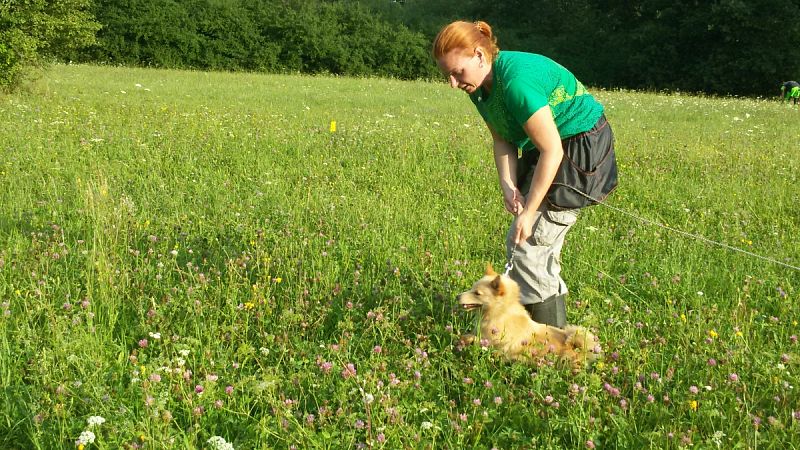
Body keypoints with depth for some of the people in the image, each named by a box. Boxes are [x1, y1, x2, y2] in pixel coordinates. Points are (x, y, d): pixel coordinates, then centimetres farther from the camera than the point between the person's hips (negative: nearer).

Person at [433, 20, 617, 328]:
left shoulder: (516, 81, -31)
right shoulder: (480, 85, -3)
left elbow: (552, 151, -29)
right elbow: (502, 140, 1)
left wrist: (528, 213, -26)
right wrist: (508, 185, -18)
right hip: (545, 148, 9)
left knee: (527, 245, -10)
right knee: (541, 247, 13)